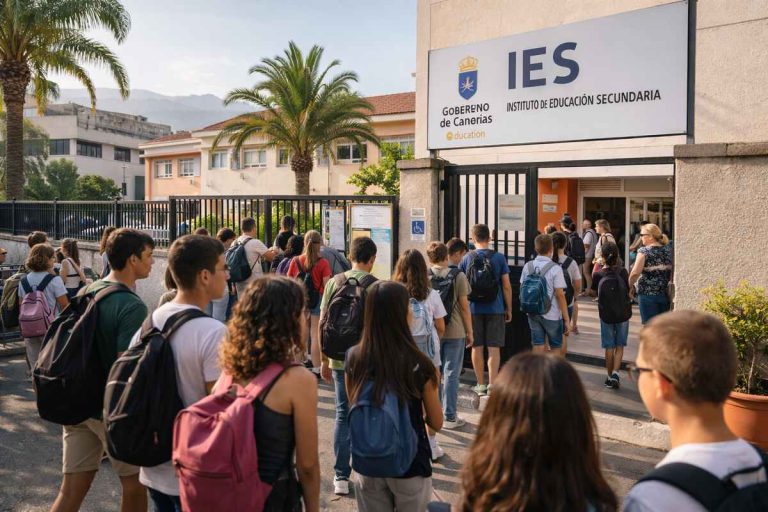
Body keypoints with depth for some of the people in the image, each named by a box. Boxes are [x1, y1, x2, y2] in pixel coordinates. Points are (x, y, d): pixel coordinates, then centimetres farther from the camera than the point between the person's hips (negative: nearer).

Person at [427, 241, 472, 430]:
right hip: (454, 331, -2)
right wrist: (469, 332, 3)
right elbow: (464, 306, -5)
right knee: (451, 374, 4)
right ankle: (449, 417, 7)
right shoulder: (458, 276, -6)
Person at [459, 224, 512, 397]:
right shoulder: (499, 258, -4)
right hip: (495, 309, -1)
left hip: (473, 309, 1)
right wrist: (509, 309, 8)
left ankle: (481, 385, 17)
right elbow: (506, 286, -3)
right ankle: (492, 385, 1)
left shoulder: (467, 258, -1)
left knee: (477, 347, 9)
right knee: (494, 348, 3)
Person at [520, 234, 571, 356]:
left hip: (532, 313, 4)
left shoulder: (528, 266, -1)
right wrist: (566, 319, -10)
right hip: (552, 315, -4)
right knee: (556, 348, 12)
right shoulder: (555, 269, -14)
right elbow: (560, 295, -15)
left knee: (538, 347, 10)